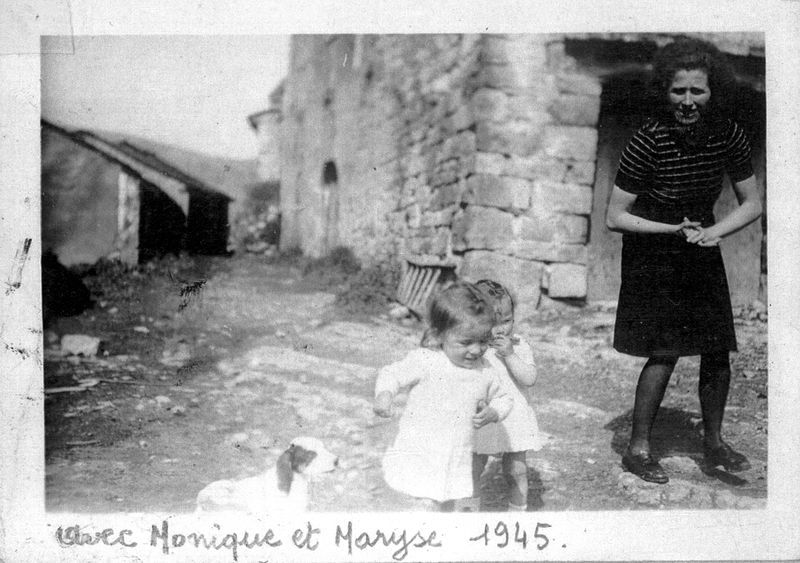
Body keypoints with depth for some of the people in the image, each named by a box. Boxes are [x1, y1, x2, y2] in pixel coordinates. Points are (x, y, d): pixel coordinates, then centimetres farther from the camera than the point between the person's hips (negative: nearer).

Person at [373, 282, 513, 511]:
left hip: (457, 459, 4)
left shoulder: (487, 372, 0)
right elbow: (391, 374, -5)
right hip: (418, 455, -4)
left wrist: (493, 413, -7)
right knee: (430, 504, -18)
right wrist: (384, 394, -26)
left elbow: (502, 399, 15)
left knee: (447, 508, 15)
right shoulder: (424, 361, -13)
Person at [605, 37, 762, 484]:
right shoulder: (650, 140, -23)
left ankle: (714, 442, 26)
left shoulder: (728, 134, -11)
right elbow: (615, 217, -18)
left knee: (718, 351, 6)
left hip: (702, 249, 5)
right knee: (665, 353, -8)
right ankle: (638, 449, 8)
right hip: (652, 253, -5)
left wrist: (714, 231, -18)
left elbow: (752, 204, -1)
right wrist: (674, 229, -26)